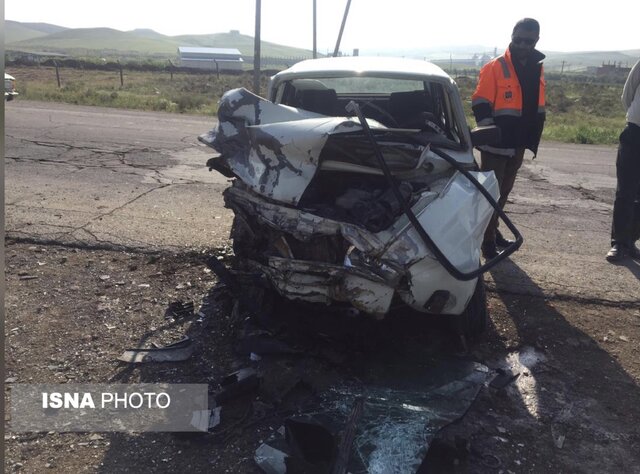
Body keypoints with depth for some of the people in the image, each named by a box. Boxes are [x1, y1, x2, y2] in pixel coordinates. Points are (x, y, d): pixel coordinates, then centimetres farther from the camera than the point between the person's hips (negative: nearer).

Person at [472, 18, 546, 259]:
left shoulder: (537, 69, 10)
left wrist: (532, 138, 16)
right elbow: (480, 105, -13)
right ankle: (488, 241, 5)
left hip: (518, 145, 7)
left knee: (503, 191, 17)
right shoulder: (494, 68, -10)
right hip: (496, 145, -7)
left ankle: (492, 231, 30)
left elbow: (537, 108, 19)